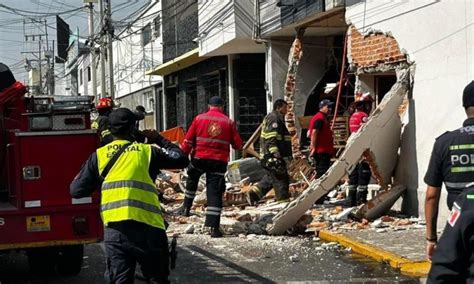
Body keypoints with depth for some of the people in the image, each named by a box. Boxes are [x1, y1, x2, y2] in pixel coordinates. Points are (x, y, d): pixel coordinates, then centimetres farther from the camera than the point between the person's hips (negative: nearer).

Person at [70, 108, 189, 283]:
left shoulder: (99, 155, 12)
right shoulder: (147, 151, 11)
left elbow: (76, 190, 13)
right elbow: (181, 159, 21)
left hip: (115, 228, 1)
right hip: (148, 226, 0)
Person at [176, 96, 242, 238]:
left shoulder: (199, 118, 1)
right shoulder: (229, 122, 1)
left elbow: (188, 140, 1)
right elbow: (238, 145, 3)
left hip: (199, 158, 1)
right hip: (219, 162, -1)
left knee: (192, 180, 31)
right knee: (215, 192, -1)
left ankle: (186, 207, 34)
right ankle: (214, 227, -6)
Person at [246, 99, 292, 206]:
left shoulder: (278, 119, 24)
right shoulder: (274, 118, -10)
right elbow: (271, 138, -21)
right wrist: (275, 153, -29)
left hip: (269, 157, 11)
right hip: (273, 156, -11)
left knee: (271, 178, 15)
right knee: (280, 177, -6)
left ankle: (253, 193, 12)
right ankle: (283, 199, -3)